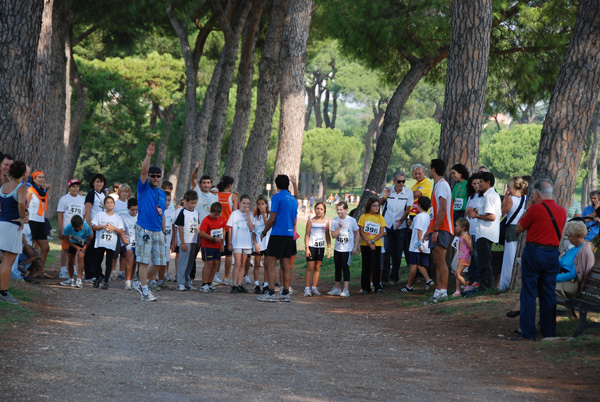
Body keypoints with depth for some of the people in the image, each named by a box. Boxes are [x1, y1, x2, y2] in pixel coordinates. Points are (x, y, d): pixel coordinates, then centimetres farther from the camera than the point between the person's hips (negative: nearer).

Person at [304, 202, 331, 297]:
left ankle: (314, 288, 12)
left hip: (321, 246, 3)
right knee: (310, 267, -7)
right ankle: (307, 288, -8)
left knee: (317, 268, 7)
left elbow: (327, 236, 11)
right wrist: (307, 248, -9)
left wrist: (329, 248, 5)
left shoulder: (326, 221, 5)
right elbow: (307, 235, -1)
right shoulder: (310, 220, -1)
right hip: (311, 246, -3)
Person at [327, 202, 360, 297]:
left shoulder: (352, 220, -5)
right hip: (337, 248, 4)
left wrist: (355, 247, -3)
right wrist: (340, 227, -16)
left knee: (345, 266, -13)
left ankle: (346, 289, -14)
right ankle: (337, 288, 23)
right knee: (337, 268, 12)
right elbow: (333, 235, -3)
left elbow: (357, 234, 2)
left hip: (347, 249, -4)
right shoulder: (335, 221, 2)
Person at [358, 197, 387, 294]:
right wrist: (368, 242, -12)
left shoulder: (380, 217, 4)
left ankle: (377, 286, 1)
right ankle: (365, 288, 8)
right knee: (366, 266, 3)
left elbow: (382, 232, -1)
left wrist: (372, 241, -13)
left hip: (377, 245, 0)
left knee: (375, 265, -5)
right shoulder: (364, 217, 2)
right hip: (365, 245, 0)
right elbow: (361, 231, -3)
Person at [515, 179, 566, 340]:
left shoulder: (535, 209, -12)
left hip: (533, 253, -5)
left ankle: (528, 332, -3)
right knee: (549, 295, 10)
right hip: (553, 254, 5)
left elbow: (519, 228, -2)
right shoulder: (562, 211, 6)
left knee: (529, 293, 0)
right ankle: (549, 332, 11)